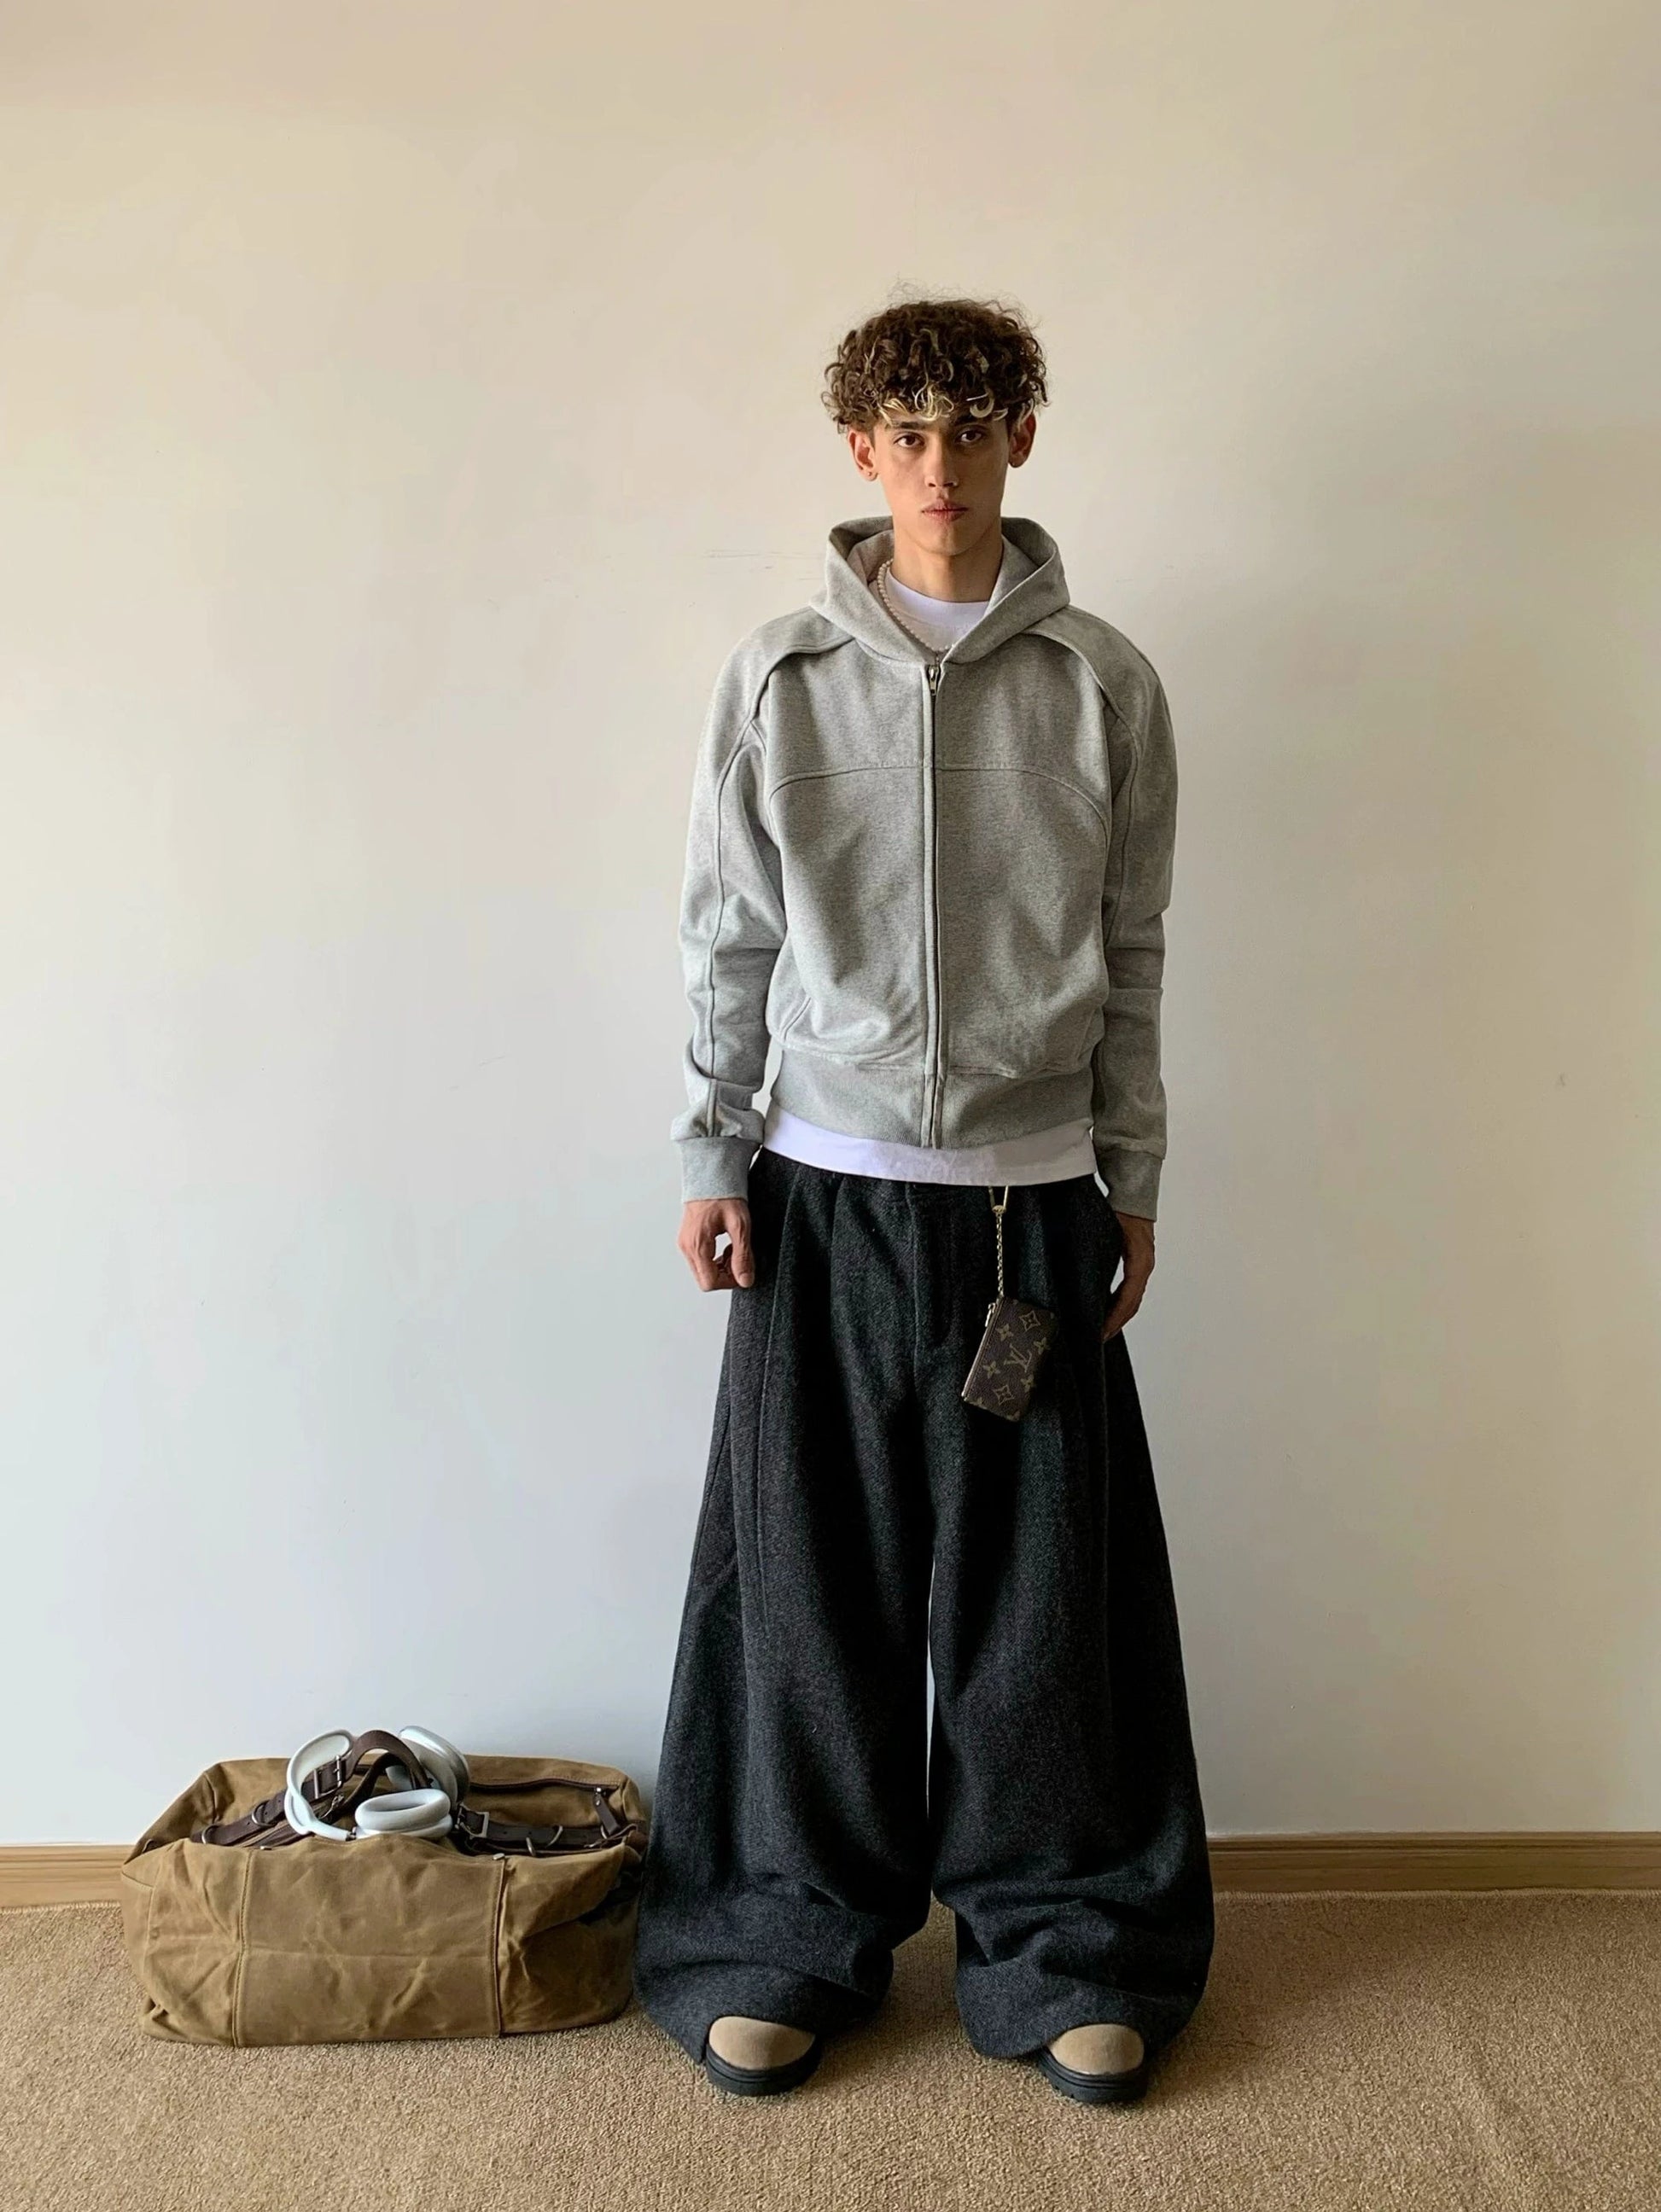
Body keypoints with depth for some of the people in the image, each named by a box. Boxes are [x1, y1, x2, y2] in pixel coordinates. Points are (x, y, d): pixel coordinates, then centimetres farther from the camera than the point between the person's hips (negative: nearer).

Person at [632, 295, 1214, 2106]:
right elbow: (726, 940, 5)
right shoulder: (778, 678, 2)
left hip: (1034, 1198, 0)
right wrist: (713, 1160, 2)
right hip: (828, 1190, 0)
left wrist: (1132, 1184, 6)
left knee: (1044, 1584, 7)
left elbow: (1132, 957, 6)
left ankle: (1063, 1950, 25)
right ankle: (791, 1943, 25)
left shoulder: (1103, 684, 3)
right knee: (812, 1577, 7)